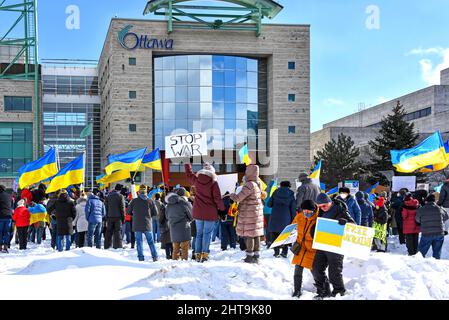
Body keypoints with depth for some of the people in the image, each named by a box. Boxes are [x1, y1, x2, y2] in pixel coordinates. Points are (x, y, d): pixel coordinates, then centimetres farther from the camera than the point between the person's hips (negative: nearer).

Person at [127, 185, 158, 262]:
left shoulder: (134, 201, -4)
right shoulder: (150, 201, -2)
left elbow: (128, 212, 4)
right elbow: (155, 213, 2)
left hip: (137, 225, -1)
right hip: (147, 225, 1)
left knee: (139, 241, 5)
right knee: (151, 241, 10)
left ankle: (141, 257, 1)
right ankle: (155, 257, 8)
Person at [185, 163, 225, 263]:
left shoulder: (196, 180, 2)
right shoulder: (213, 182, -9)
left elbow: (189, 174, 23)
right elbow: (217, 198, -11)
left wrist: (187, 164, 39)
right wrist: (222, 209, 1)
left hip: (198, 212, 4)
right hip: (210, 213, -4)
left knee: (199, 233, 11)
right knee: (207, 233, -1)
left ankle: (198, 254, 9)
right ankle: (204, 254, -7)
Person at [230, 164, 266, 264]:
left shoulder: (249, 185, -22)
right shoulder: (257, 184, 7)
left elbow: (238, 198, -20)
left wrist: (231, 195, -1)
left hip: (249, 213, -9)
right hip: (257, 211, 9)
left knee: (249, 235, -2)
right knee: (256, 234, 11)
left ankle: (250, 256, 3)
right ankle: (256, 256, 17)